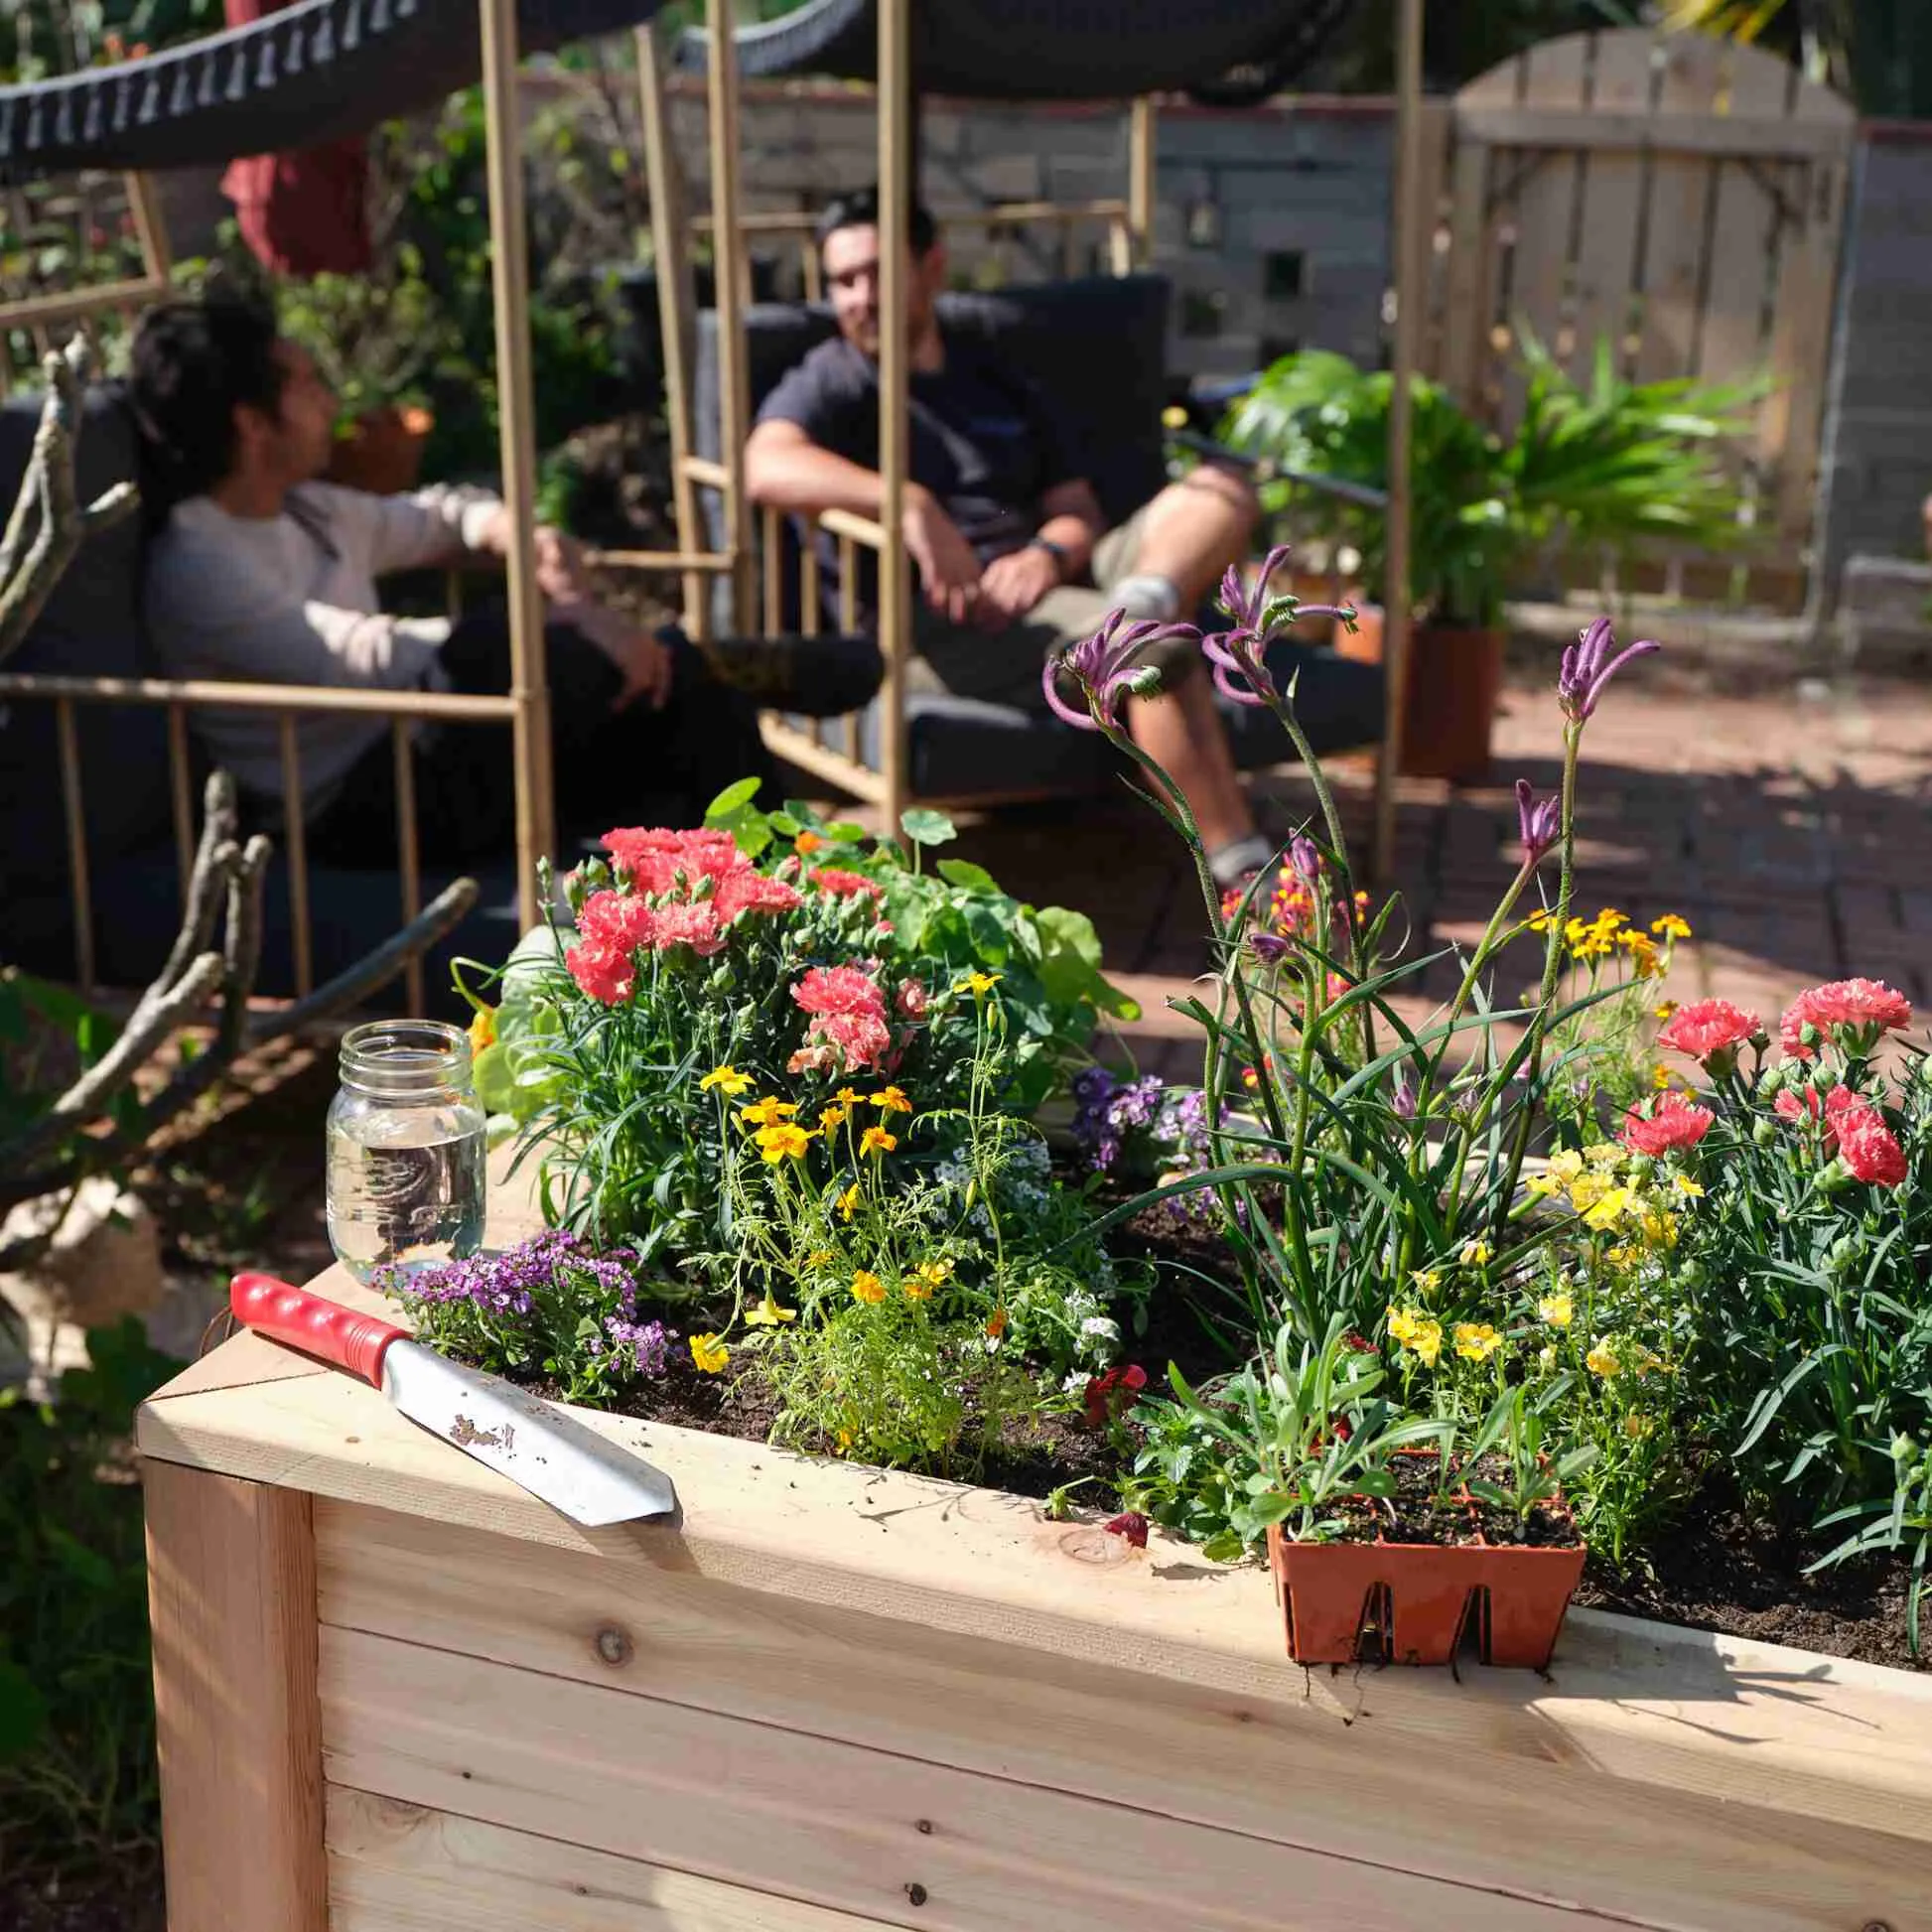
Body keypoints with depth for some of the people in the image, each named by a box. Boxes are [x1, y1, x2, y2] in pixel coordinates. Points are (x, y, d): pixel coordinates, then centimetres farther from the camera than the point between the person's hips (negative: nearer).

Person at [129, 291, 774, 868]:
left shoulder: (305, 511, 11)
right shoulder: (196, 568, -17)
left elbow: (427, 518, 27)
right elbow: (361, 659, -27)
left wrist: (503, 527, 1)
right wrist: (559, 626, -26)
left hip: (416, 755, 9)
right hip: (357, 807, -9)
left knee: (672, 671, -3)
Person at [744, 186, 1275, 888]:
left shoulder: (1000, 385, 28)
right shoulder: (829, 385, 8)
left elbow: (1079, 510, 20)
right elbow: (767, 466, -17)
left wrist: (1049, 554, -7)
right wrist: (911, 506, -33)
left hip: (1041, 589, 7)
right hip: (935, 625, -6)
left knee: (1221, 490, -10)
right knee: (1161, 650, -30)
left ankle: (1142, 603, -40)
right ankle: (1245, 876, -30)